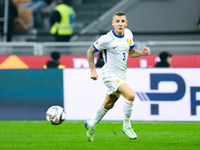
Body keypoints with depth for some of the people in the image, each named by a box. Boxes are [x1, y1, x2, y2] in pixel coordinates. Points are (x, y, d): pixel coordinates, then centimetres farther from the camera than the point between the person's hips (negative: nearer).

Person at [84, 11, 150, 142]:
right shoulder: (107, 39, -20)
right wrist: (93, 70, -13)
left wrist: (142, 53, -6)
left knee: (108, 104, 20)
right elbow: (90, 51, -7)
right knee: (130, 94, -25)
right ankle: (126, 126, -10)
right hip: (110, 75, -8)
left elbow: (131, 53, 13)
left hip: (121, 75, 8)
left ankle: (91, 125, 41)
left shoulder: (128, 34, 0)